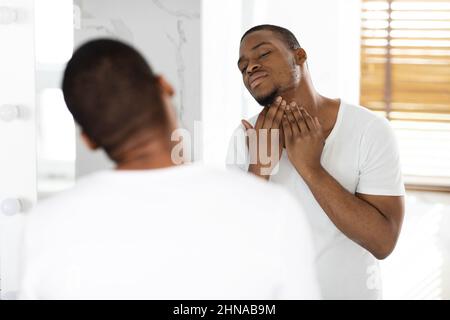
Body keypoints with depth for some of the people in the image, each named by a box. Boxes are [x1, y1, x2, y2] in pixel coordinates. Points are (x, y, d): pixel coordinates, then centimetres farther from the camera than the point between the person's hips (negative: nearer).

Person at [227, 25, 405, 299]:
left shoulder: (371, 130, -18)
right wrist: (259, 168, -26)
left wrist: (310, 169, -28)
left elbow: (382, 241, -23)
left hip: (349, 292, -2)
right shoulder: (245, 137, -9)